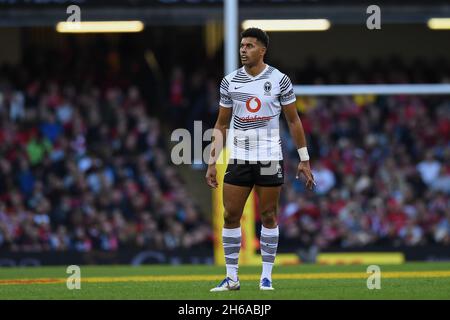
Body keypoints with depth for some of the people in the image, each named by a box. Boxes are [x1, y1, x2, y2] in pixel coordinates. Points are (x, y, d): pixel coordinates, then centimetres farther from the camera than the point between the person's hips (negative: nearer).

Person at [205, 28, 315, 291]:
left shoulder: (279, 80, -2)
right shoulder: (230, 82, 4)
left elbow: (294, 121, 4)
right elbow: (221, 125, 10)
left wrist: (304, 160, 1)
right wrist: (212, 162, 5)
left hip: (270, 159, -2)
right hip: (239, 159, 2)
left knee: (269, 217, 1)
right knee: (230, 216, -2)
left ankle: (267, 277, 9)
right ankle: (232, 277, 5)